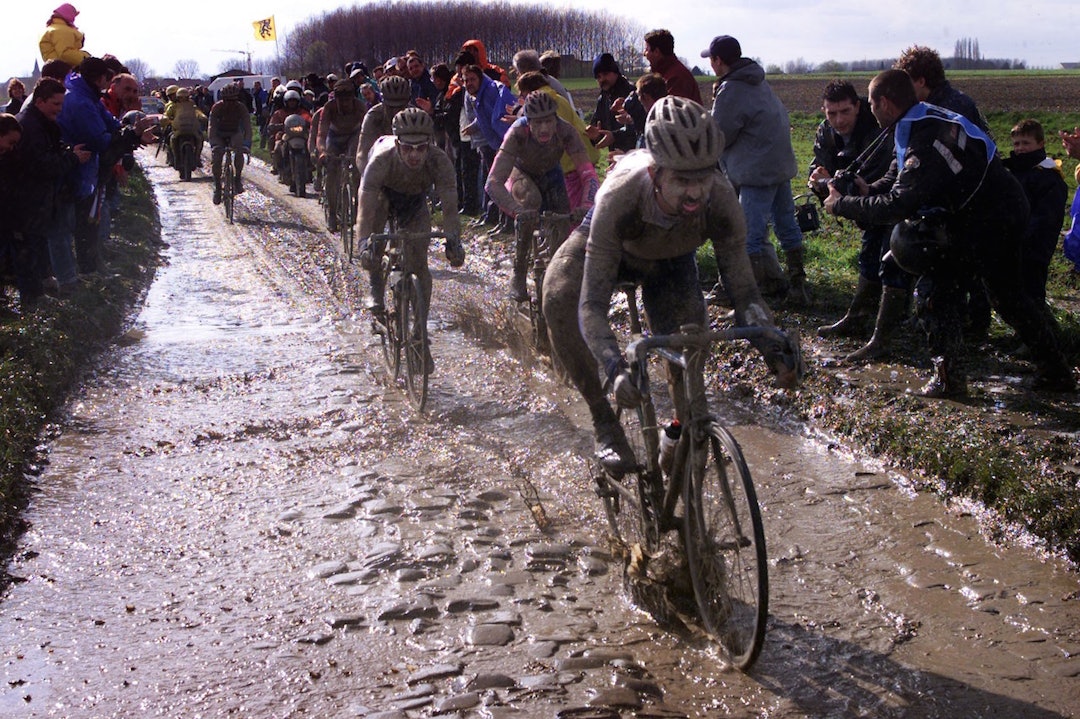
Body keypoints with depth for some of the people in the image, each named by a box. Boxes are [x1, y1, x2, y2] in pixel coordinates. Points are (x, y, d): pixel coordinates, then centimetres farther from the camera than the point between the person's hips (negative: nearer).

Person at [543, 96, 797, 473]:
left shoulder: (720, 199, -38)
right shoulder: (620, 194, -45)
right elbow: (592, 304, -46)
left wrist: (775, 349, -47)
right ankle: (605, 424, -17)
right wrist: (616, 370, -61)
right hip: (612, 241, -1)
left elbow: (743, 290, -30)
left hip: (670, 259, 2)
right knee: (558, 296, -30)